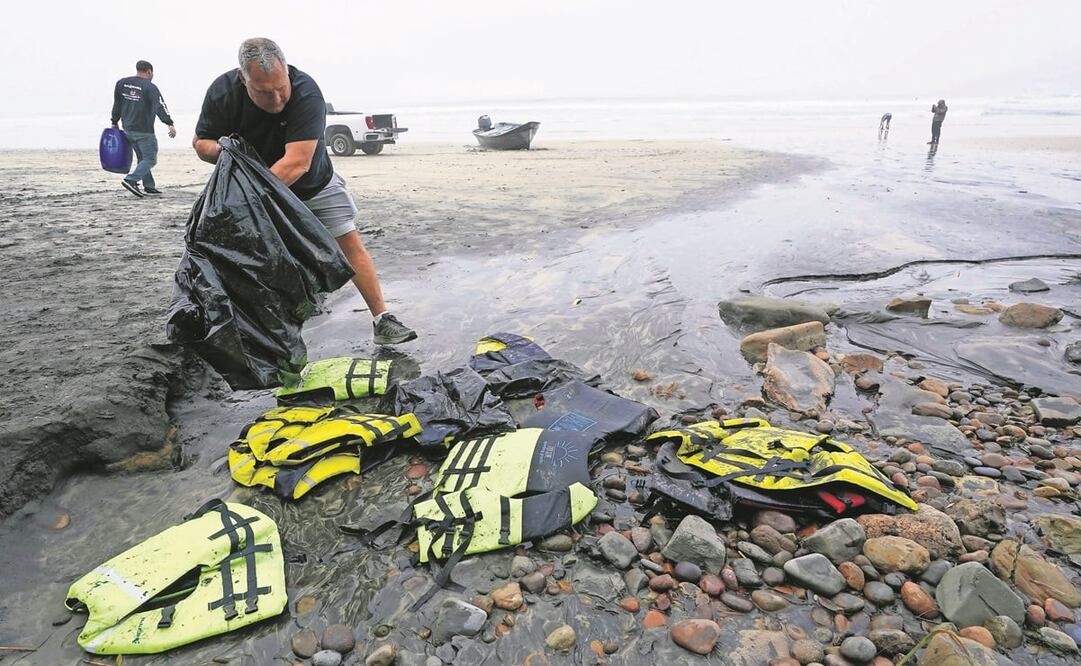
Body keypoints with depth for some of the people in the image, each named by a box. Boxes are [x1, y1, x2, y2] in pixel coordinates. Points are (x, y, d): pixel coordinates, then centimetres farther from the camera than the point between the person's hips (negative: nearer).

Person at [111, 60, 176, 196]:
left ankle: (149, 186, 16)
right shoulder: (150, 87, -10)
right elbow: (160, 107, -23)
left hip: (128, 129, 8)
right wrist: (170, 124, -31)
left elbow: (117, 105, 17)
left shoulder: (121, 83, 11)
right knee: (150, 159, -3)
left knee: (142, 158, 16)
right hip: (144, 131, -7)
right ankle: (131, 180, -19)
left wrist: (114, 123, 26)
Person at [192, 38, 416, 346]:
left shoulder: (306, 92, -33)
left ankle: (382, 320, -1)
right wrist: (221, 150, -32)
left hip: (314, 184, -2)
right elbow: (200, 142, -7)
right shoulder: (222, 92, -20)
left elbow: (297, 163, -40)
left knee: (351, 242, -7)